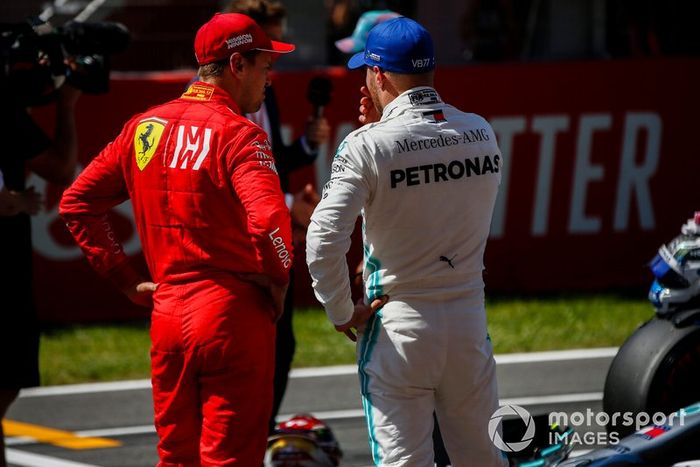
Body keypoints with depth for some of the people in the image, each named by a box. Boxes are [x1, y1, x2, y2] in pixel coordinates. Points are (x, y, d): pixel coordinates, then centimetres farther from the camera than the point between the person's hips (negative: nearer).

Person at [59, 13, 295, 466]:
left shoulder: (144, 127, 9)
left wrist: (126, 278, 13)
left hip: (166, 317, 7)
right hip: (234, 314, -6)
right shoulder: (238, 133, -13)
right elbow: (269, 220, -27)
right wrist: (278, 280, -8)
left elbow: (77, 203, 14)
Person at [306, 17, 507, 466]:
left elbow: (324, 244, -19)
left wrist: (342, 313, -3)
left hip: (398, 327, -5)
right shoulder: (481, 134, 2)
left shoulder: (368, 148, -14)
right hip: (469, 319, 5)